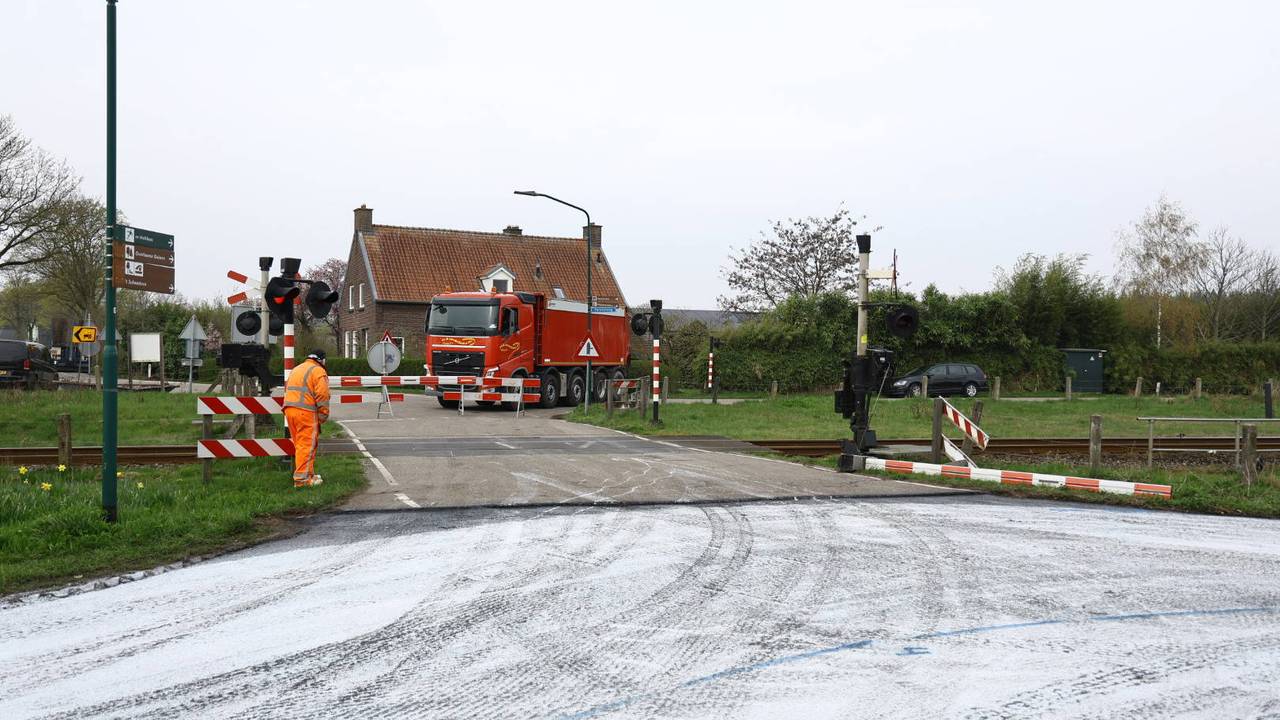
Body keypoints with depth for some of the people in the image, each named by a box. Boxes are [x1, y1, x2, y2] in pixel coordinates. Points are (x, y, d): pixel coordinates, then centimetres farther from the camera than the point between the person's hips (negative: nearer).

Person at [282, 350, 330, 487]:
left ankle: (309, 474, 22)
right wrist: (323, 417, -5)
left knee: (300, 444, 14)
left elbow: (288, 389, 24)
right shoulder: (318, 371, -1)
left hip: (289, 410, 8)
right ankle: (302, 478, -11)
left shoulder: (295, 370, 25)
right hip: (306, 412, -8)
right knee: (307, 445, -7)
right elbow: (322, 396, -10)